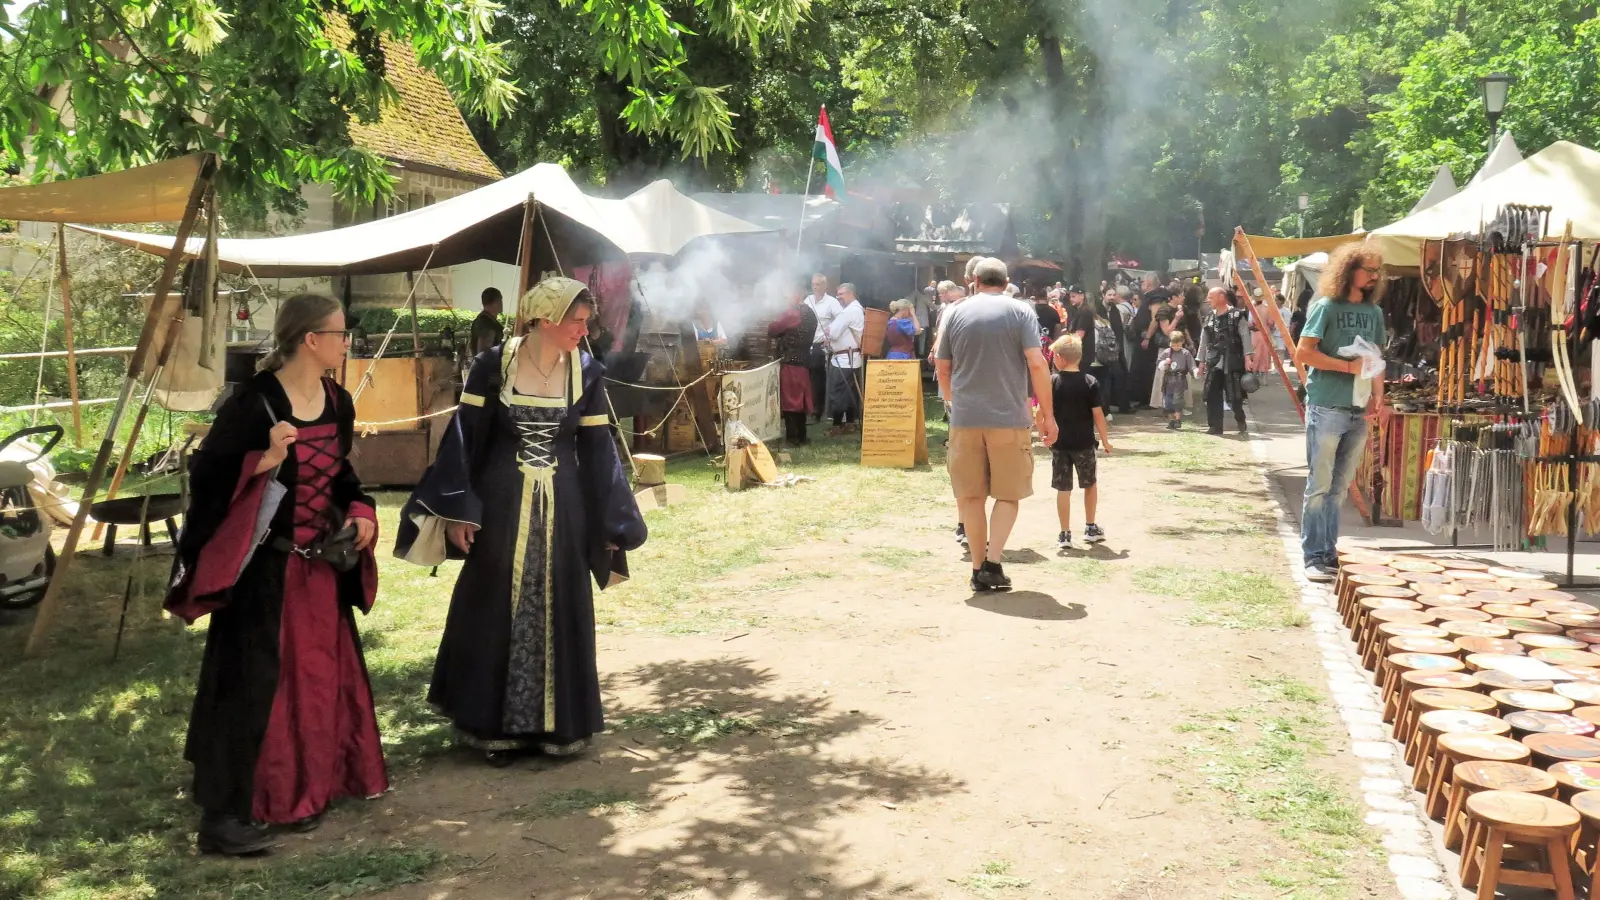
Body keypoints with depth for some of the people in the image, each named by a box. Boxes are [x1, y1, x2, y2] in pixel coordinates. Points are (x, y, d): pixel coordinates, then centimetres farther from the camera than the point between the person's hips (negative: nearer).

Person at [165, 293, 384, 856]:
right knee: (253, 681, -5)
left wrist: (360, 513, 2)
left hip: (320, 565, 7)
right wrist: (263, 462, -30)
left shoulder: (338, 403, 5)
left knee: (318, 675, 13)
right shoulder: (255, 401, -16)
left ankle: (302, 791, 28)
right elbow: (205, 473, -15)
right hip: (263, 566, -7)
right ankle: (224, 815, 3)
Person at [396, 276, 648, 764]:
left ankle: (557, 723, 22)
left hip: (562, 508, 2)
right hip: (500, 504, -2)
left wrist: (612, 524, 2)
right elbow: (464, 437, -4)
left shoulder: (587, 373, -1)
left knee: (558, 614, 9)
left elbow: (598, 452, 2)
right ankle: (495, 726, 19)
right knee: (495, 611, 6)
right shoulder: (493, 366, -7)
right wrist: (456, 510, -9)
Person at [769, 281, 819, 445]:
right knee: (800, 397, 12)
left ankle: (793, 436, -2)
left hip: (790, 362, -8)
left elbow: (771, 329, -11)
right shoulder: (811, 314, 12)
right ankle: (801, 435, 15)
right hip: (804, 360, 8)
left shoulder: (792, 312, -15)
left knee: (789, 398, -3)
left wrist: (778, 339, 9)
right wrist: (782, 341, 15)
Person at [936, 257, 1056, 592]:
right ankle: (993, 562, -3)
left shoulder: (957, 313, 8)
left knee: (970, 495, 10)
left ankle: (979, 569, 13)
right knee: (1008, 494, 9)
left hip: (964, 418, 2)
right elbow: (1037, 364, -9)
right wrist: (1047, 412, -2)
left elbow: (943, 369, 11)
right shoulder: (1020, 311, 1)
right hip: (1009, 417, -2)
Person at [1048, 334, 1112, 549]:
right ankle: (1091, 529, 24)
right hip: (1084, 443, 0)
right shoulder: (1090, 382, -7)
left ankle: (1065, 534, 6)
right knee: (1090, 484, 18)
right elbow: (1097, 414, -6)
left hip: (1059, 443, 0)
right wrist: (1105, 439, 4)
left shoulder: (1051, 382, -5)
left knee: (1063, 489, 5)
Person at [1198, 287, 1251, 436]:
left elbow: (1245, 338, -7)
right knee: (1212, 396, 1)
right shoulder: (1209, 318, 13)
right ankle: (1215, 426, 9)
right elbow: (1204, 341, 16)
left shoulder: (1237, 316, -4)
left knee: (1235, 396, -2)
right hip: (1214, 363, 5)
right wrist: (1201, 362, 13)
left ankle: (1242, 424, 16)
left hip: (1233, 363, -5)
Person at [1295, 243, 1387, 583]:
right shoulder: (1326, 307, -5)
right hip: (1326, 408, -6)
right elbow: (1303, 352, -11)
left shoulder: (1374, 312, 13)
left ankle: (1329, 552, 17)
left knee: (1340, 486, 10)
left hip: (1359, 410, 6)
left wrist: (1378, 396, 1)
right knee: (1319, 485, -3)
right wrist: (1349, 367, -12)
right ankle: (1314, 557, 2)